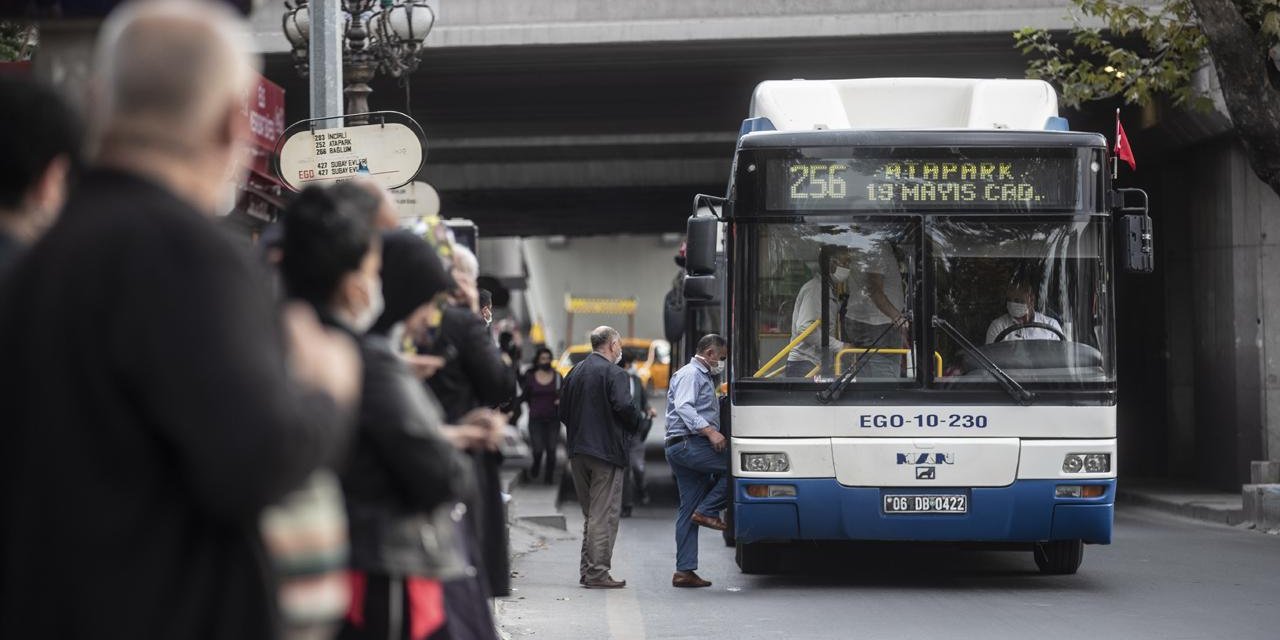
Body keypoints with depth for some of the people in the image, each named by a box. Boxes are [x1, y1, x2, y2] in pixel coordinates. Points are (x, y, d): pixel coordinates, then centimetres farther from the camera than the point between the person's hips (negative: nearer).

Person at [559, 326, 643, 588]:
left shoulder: (575, 372, 12)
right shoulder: (613, 373, -10)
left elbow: (563, 411, 14)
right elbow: (623, 406, -21)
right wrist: (636, 423, -2)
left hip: (578, 451, 7)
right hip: (606, 451, -7)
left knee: (591, 514, 17)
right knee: (604, 515, -4)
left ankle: (587, 570, 17)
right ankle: (597, 573, -7)